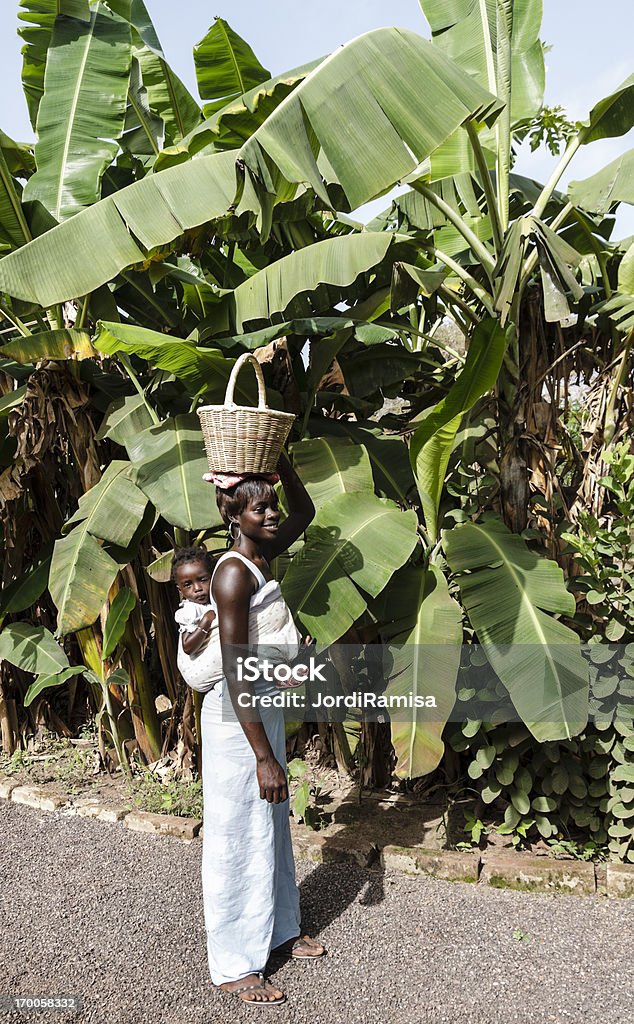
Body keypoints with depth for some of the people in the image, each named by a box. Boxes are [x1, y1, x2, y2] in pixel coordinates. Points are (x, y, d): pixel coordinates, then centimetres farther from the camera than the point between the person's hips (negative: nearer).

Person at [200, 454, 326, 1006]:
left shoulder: (262, 555, 2)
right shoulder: (234, 573, -23)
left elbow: (305, 511, 18)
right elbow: (235, 672, -25)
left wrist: (279, 460, 3)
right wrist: (263, 755, -24)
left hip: (265, 708, 9)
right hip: (235, 719, -9)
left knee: (272, 826, 21)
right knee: (239, 837, 6)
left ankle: (279, 929, 41)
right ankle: (235, 966, 25)